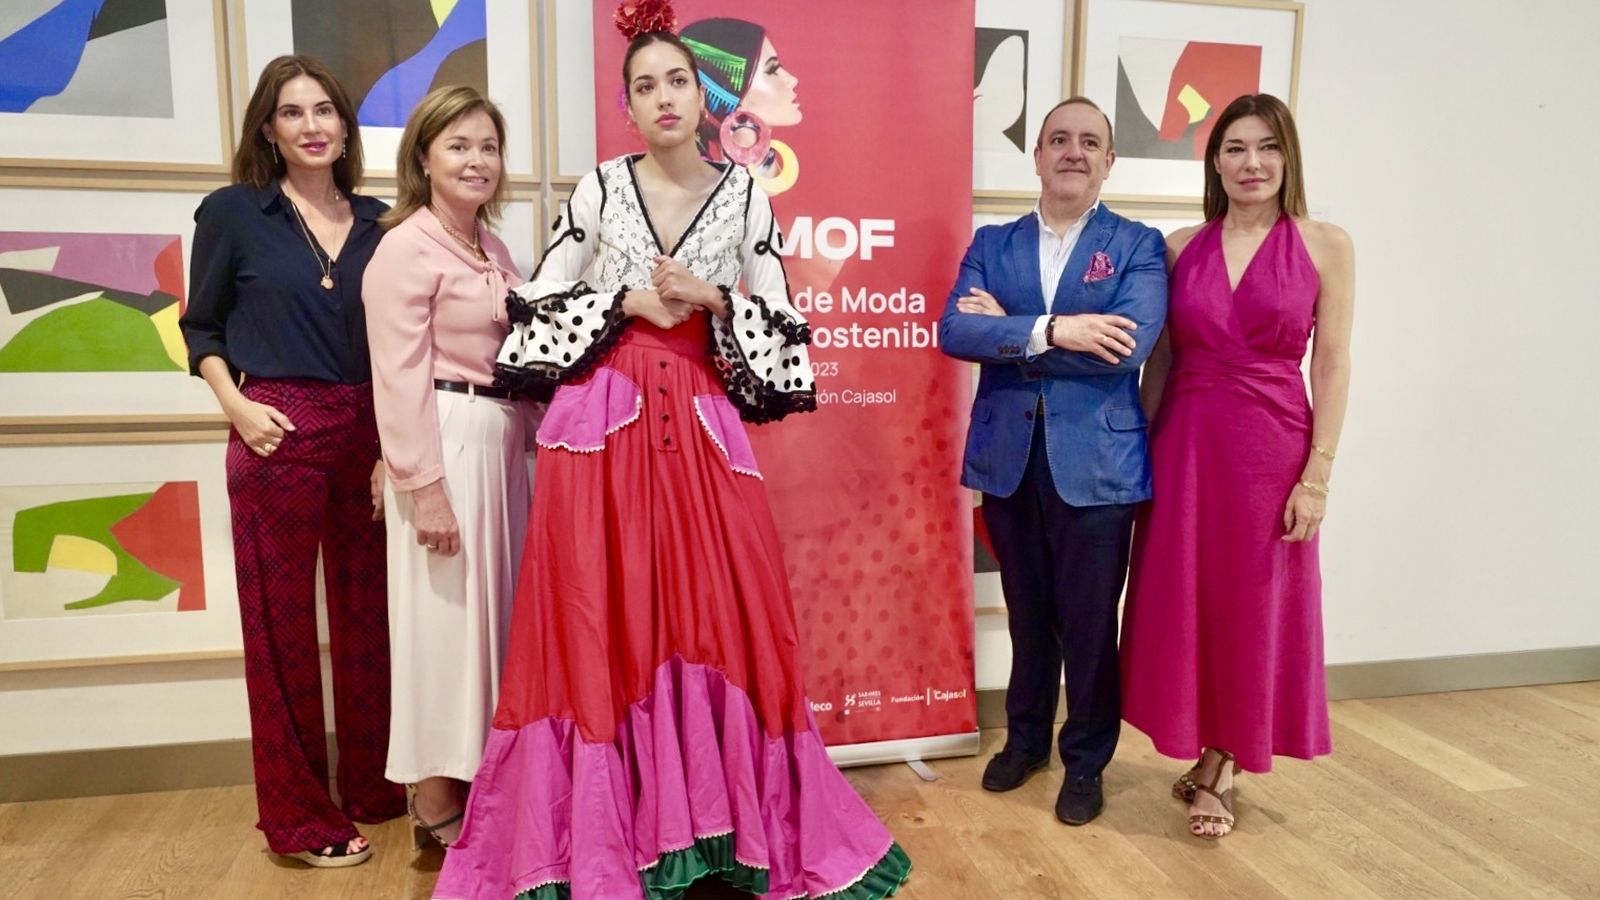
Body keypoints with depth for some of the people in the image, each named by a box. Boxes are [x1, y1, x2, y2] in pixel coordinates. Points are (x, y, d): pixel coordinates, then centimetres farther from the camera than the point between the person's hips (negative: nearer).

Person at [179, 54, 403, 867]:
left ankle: (375, 787, 28)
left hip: (371, 436, 3)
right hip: (277, 436, -3)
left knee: (369, 618, 11)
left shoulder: (376, 220, 8)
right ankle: (299, 816, 20)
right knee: (283, 625, 6)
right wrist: (237, 407, -10)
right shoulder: (231, 212, 0)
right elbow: (201, 329, 6)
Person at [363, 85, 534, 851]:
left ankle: (480, 779, 29)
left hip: (503, 442, 9)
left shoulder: (491, 248, 15)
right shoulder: (406, 248, -10)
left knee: (493, 607, 14)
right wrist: (425, 486, -20)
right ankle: (437, 801, 15)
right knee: (446, 614, 0)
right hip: (448, 443, -9)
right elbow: (399, 380, -16)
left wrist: (526, 439, 14)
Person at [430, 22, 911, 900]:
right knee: (603, 622, 0)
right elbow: (537, 306, 6)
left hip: (702, 424, 1)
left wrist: (714, 300, -7)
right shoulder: (599, 187, 6)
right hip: (602, 421, 0)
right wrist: (629, 301, -6)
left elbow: (782, 325, 8)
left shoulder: (742, 194, 8)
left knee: (718, 618, 1)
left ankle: (721, 819, 18)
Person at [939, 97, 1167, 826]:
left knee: (1089, 623, 9)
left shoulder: (1138, 246, 0)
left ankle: (1086, 762, 29)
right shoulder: (991, 243, 7)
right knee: (1027, 615, 17)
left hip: (1097, 461, -2)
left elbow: (1132, 343, -18)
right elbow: (954, 331, -9)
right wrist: (1051, 331, -21)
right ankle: (1026, 739, 38)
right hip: (1008, 458, 3)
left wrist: (1008, 329, -14)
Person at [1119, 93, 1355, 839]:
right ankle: (1205, 757, 28)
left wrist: (1317, 475, -8)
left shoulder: (1325, 246, -1)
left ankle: (1218, 767, 26)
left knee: (1253, 606, 7)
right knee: (1184, 602, 8)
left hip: (1271, 446, -2)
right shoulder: (1180, 247, 5)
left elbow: (1332, 366, -3)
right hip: (1184, 443, 2)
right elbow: (1160, 359, 7)